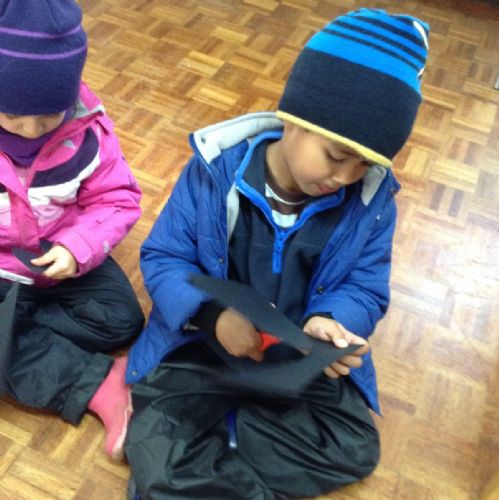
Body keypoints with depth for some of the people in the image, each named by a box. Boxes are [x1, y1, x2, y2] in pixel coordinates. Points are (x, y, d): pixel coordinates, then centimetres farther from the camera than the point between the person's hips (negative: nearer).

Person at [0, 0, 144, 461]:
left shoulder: (87, 129, -18)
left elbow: (119, 200, -11)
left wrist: (76, 248, -28)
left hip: (59, 258, 1)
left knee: (121, 320, -14)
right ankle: (98, 385, -18)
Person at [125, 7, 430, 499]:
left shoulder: (372, 199, -12)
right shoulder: (214, 171, -19)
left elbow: (365, 289, -5)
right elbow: (161, 258, -13)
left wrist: (327, 322, -29)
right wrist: (211, 314, -32)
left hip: (303, 358, 3)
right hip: (204, 344, -2)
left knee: (357, 449, -8)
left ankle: (210, 432, 1)